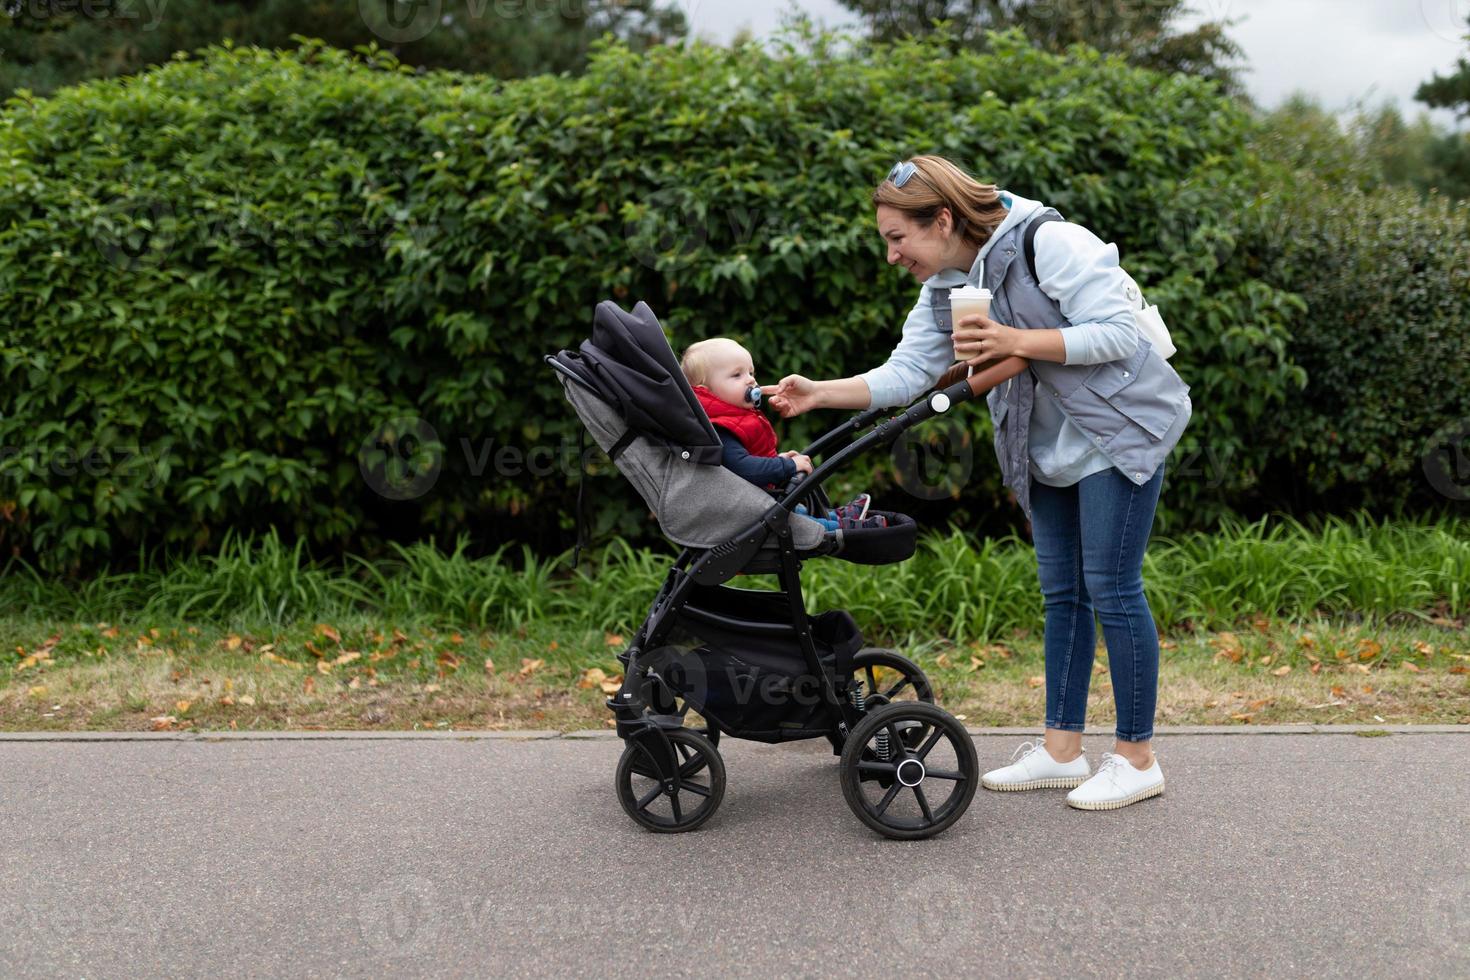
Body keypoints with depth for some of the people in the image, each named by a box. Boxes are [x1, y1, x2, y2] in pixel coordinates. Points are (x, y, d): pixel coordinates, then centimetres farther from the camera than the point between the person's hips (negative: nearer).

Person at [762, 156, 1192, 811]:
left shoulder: (1052, 243, -20)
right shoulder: (945, 290, 4)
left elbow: (1117, 334, -23)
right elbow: (906, 373, -2)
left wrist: (1017, 343, -28)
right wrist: (820, 394, -14)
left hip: (1119, 432, -8)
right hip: (1047, 450, 8)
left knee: (1111, 590, -6)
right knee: (1062, 592, 10)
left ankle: (1137, 759, 6)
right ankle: (1061, 750, 19)